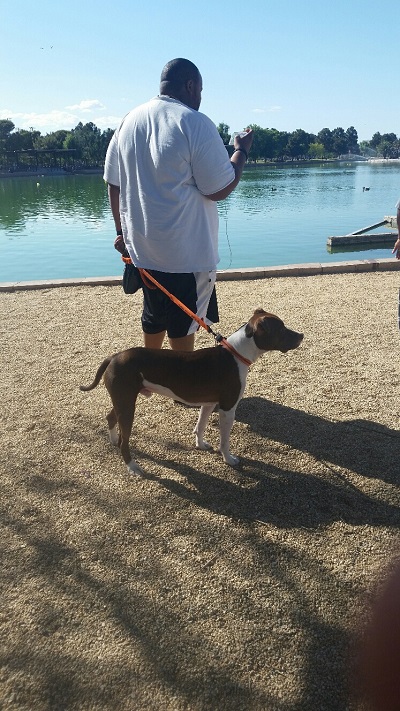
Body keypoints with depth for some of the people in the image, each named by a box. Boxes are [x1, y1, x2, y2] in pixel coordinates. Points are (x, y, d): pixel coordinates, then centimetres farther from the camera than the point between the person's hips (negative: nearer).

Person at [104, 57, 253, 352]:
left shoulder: (129, 121, 8)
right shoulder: (195, 124, -12)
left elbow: (114, 184, 11)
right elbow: (219, 190, -12)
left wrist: (123, 231, 20)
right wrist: (241, 151, 3)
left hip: (142, 247, 7)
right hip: (187, 252, -7)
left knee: (154, 316, 22)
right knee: (183, 326, 5)